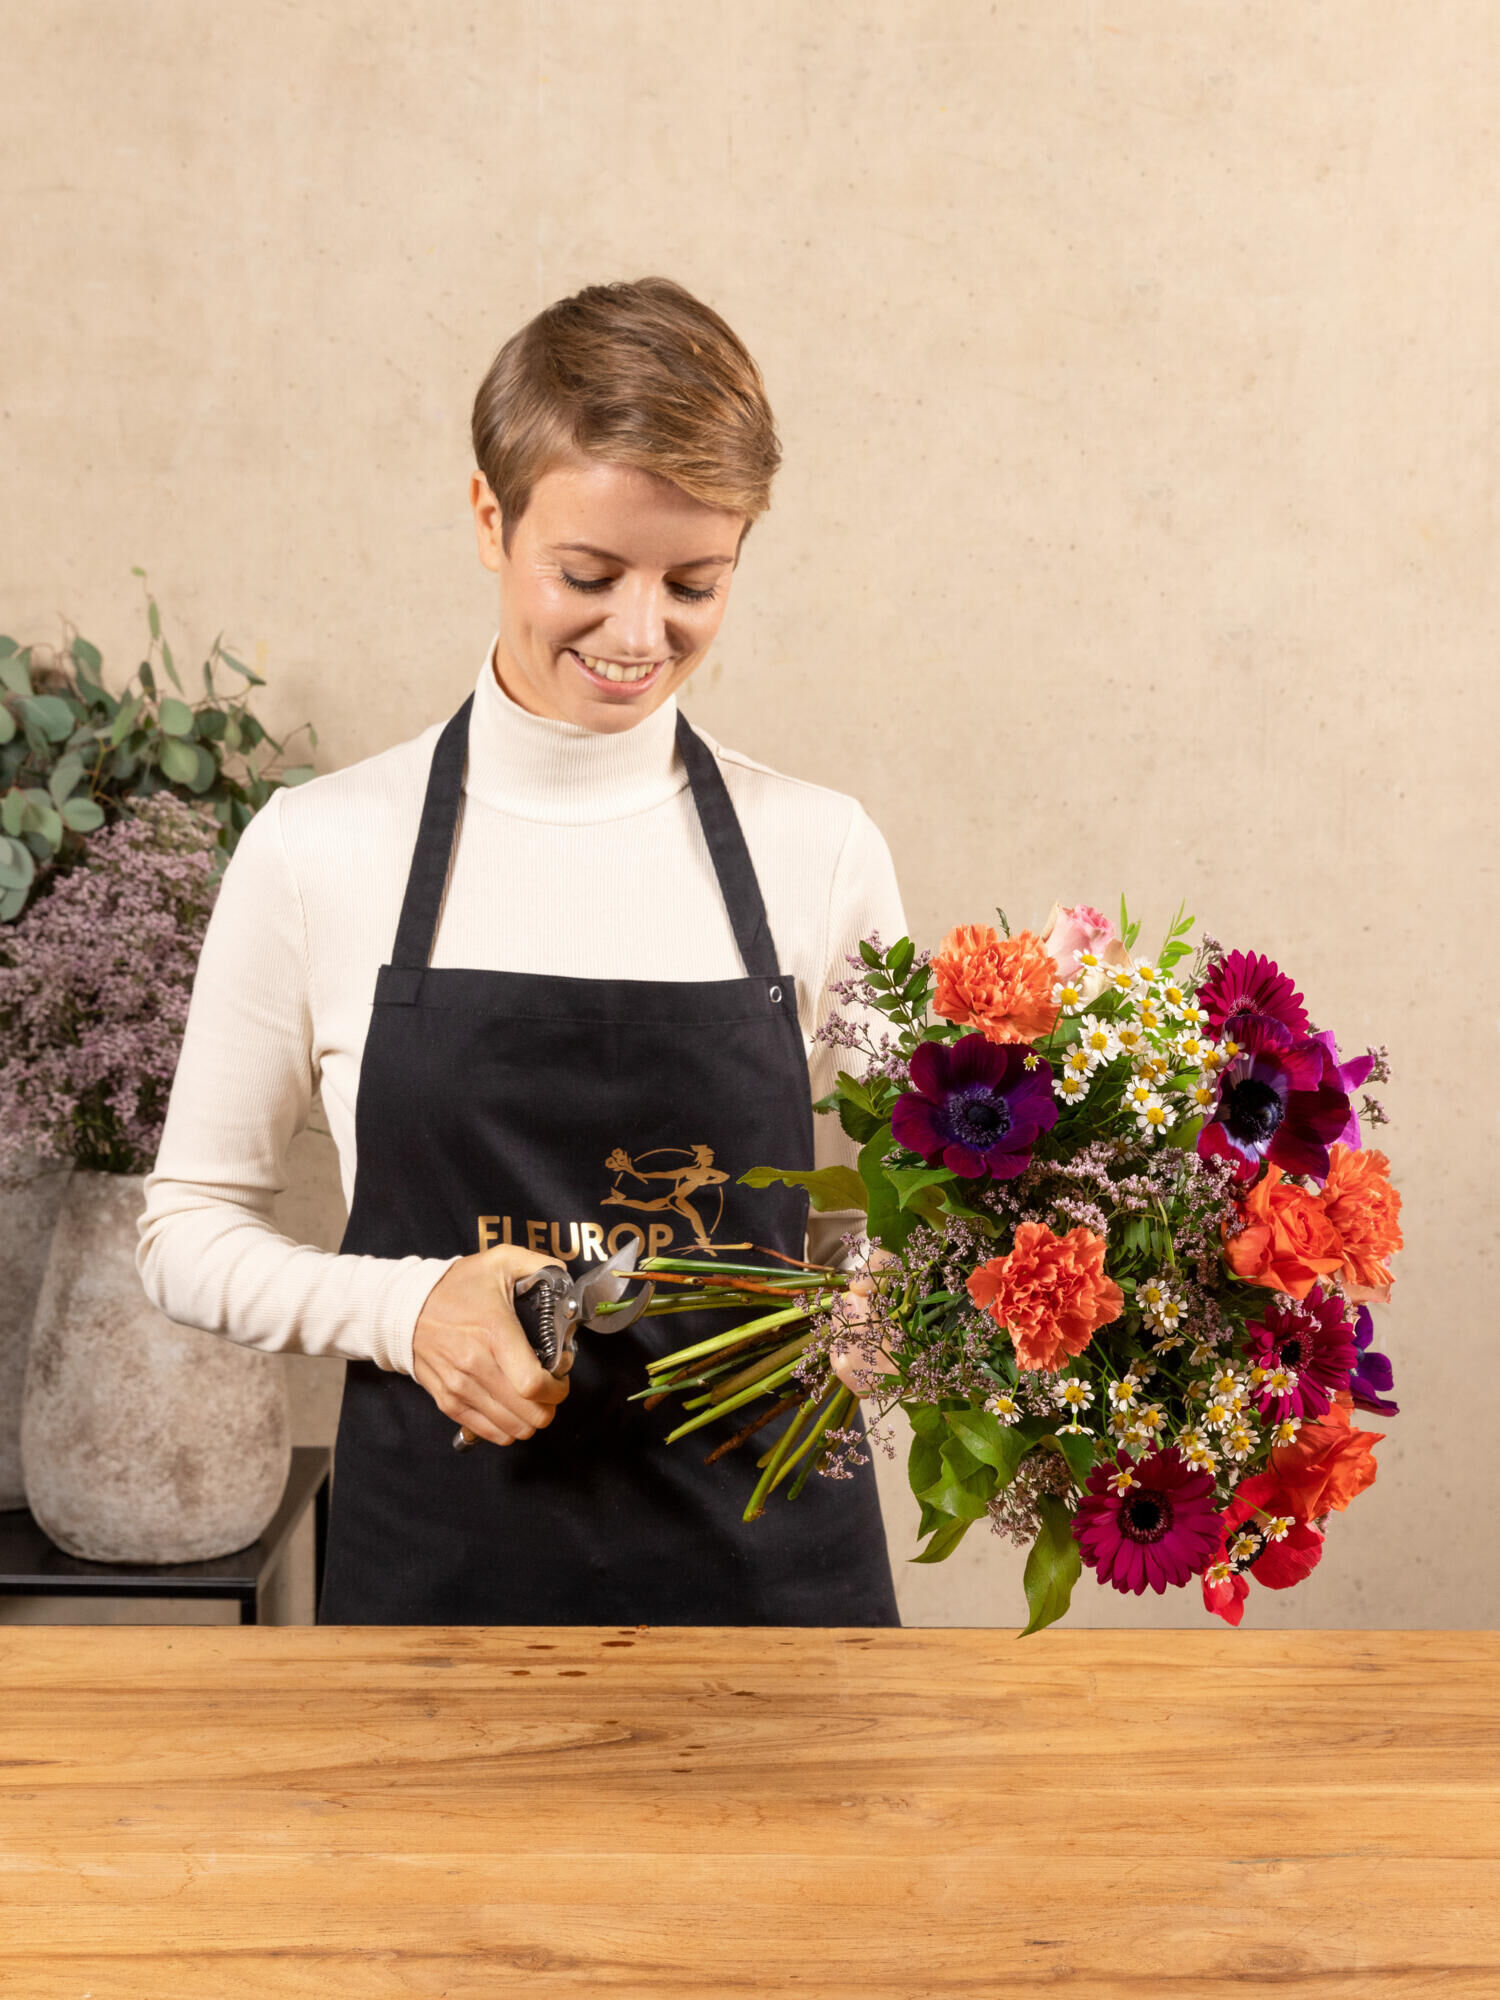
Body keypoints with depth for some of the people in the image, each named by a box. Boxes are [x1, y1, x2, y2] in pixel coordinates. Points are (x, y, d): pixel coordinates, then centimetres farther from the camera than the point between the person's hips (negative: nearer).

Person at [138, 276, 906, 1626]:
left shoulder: (821, 853, -1)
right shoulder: (322, 853, -4)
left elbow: (883, 1242, 7)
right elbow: (192, 1226, 3)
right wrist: (407, 1305, -14)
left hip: (767, 1560, 1)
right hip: (442, 1558, 0)